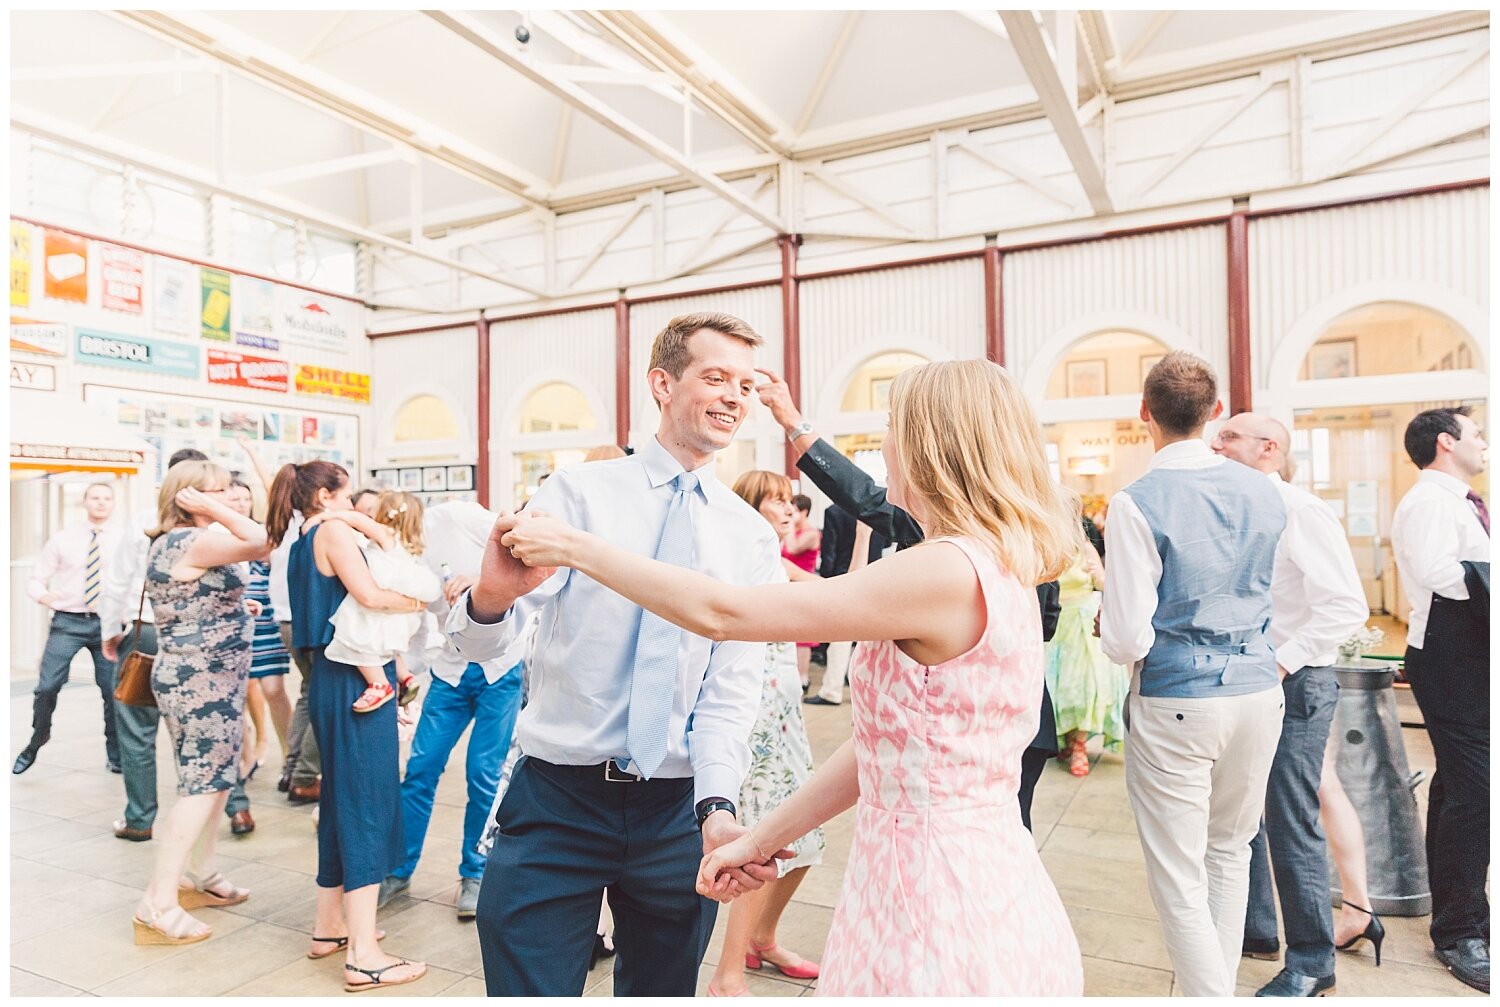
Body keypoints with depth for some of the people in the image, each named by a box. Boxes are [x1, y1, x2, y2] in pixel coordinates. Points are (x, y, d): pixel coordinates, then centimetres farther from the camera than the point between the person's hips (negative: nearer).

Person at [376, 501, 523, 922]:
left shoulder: (455, 517, -15)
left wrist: (483, 578, -32)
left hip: (501, 662, -4)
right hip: (451, 669, 4)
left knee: (484, 773, 0)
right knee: (420, 768, 4)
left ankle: (475, 873, 20)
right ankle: (399, 869, 25)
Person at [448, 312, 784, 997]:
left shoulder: (753, 537, 2)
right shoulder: (577, 493, -5)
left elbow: (732, 689, -3)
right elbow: (480, 645, -13)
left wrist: (718, 808, -19)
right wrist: (491, 597, -36)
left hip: (679, 812, 3)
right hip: (558, 797, -2)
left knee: (661, 989, 20)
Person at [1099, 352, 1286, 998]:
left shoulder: (1136, 504, -16)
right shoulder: (1265, 494, 3)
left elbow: (1127, 641, -17)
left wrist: (1108, 622, 4)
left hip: (1173, 703, -6)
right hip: (1258, 688, 7)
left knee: (1179, 881, 5)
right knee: (1230, 851, 23)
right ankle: (1219, 983, 37)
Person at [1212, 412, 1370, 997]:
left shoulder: (1301, 512, -13)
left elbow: (1348, 607, -20)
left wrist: (1282, 662, -23)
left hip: (1293, 685, -8)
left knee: (1292, 825, 1)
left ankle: (1312, 967, 19)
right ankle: (1253, 928, 36)